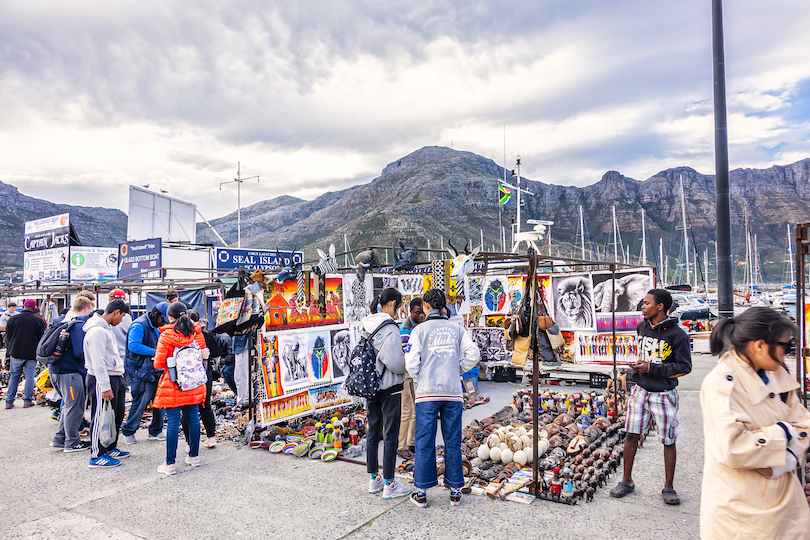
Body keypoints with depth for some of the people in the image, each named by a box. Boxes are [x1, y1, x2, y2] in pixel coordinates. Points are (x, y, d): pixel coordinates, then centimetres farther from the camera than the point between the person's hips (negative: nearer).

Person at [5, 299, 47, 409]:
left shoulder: (12, 319, 1)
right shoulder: (39, 320, -5)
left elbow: (7, 337, 8)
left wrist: (9, 351, 18)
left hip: (16, 353, 2)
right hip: (32, 354, -2)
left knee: (14, 376, 12)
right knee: (29, 376, 4)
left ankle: (9, 401, 12)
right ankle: (27, 400, 6)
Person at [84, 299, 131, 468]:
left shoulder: (106, 328, 14)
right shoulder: (97, 331, -18)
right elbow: (98, 362, -21)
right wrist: (105, 387, -21)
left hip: (115, 377, 10)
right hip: (102, 380, -10)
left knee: (116, 415, 17)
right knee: (100, 418, -1)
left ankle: (110, 449, 30)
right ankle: (97, 456, 9)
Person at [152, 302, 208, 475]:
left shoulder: (166, 336, -12)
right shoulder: (196, 333, 0)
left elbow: (158, 364, -10)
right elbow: (203, 355, 9)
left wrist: (170, 361, 10)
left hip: (172, 385, -4)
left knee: (173, 422, 0)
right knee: (193, 418, 12)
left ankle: (170, 463, 5)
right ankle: (194, 456, 24)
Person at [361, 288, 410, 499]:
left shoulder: (365, 326, 5)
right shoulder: (389, 329, -21)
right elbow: (395, 362, -24)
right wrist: (409, 361, -3)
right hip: (389, 388, -8)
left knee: (373, 433, 17)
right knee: (390, 436, 3)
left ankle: (374, 479, 29)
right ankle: (389, 485, 13)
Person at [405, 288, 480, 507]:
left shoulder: (419, 330, -1)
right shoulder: (456, 329, 6)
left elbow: (412, 363, -8)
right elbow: (473, 354, -2)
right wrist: (458, 371, 11)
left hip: (427, 392, -2)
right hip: (453, 391, 2)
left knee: (424, 442, 5)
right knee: (453, 442, 10)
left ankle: (421, 493, 12)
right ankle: (455, 491, 17)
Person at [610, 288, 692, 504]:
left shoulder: (677, 334, -13)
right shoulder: (641, 328, 6)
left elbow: (684, 367, -13)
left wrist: (652, 368, -17)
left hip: (664, 394, -5)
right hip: (640, 390, 5)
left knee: (668, 441, 5)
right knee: (631, 435, 5)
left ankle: (668, 487, 21)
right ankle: (627, 481, 18)